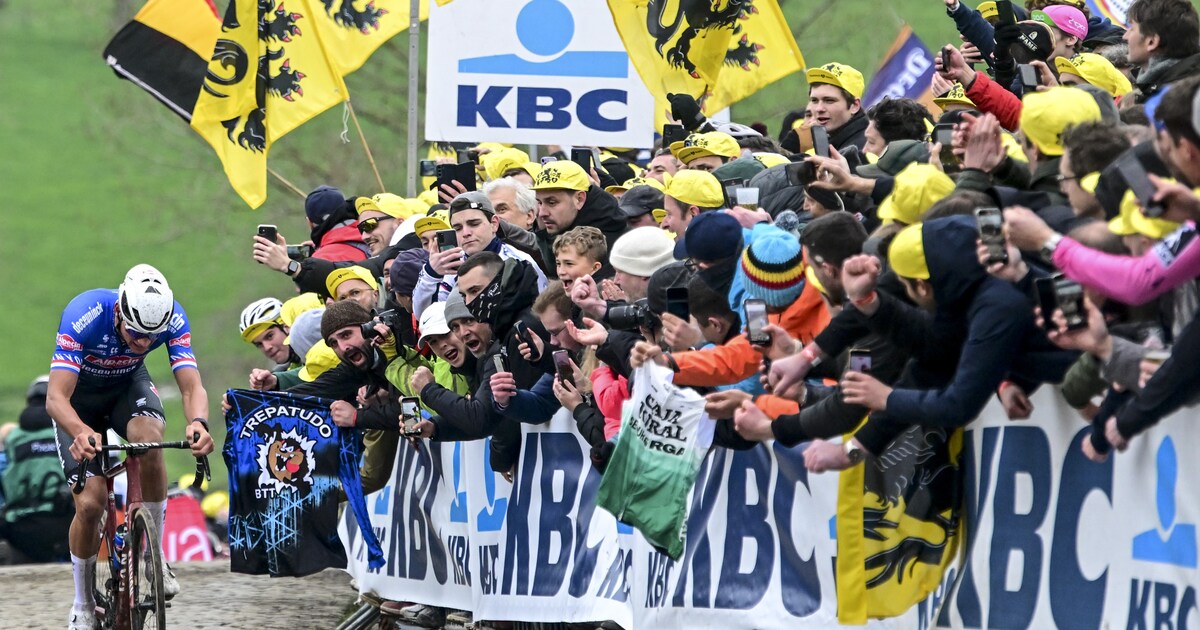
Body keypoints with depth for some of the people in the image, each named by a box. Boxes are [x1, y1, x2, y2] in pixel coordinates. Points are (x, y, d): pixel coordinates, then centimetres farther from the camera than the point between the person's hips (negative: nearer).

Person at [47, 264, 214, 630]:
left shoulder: (172, 318, -29)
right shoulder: (84, 315, -38)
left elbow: (191, 386, -32)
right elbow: (56, 397, -42)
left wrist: (199, 422, -56)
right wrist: (82, 433, -63)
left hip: (128, 383, 2)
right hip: (79, 392, -2)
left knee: (149, 439, -33)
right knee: (90, 503, -14)